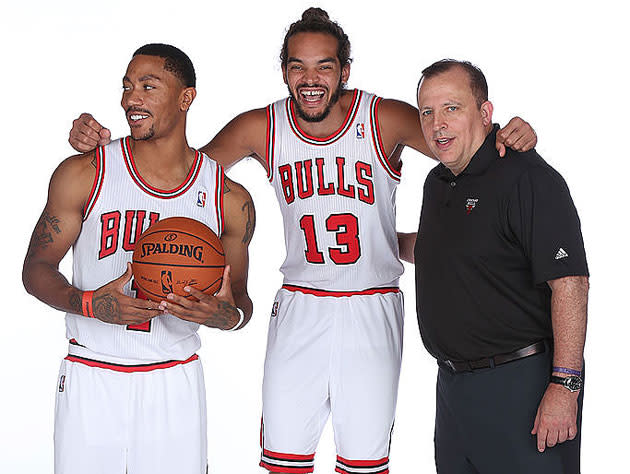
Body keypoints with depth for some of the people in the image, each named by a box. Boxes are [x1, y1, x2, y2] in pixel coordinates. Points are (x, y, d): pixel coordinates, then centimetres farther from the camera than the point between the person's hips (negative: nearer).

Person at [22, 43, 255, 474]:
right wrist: (89, 304, -20)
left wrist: (228, 315, -17)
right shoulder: (83, 175, -4)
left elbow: (240, 300, 8)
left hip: (175, 384, 1)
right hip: (89, 382, -1)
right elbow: (37, 268, 0)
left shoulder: (230, 200, -1)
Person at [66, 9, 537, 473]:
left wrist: (506, 138, -32)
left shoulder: (385, 119, -8)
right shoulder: (262, 128, -2)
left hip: (372, 312, -1)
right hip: (299, 308, 2)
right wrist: (100, 142, -11)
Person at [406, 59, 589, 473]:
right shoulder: (438, 183, 12)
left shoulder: (527, 178, -16)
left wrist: (564, 386, -25)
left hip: (520, 385, -8)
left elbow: (570, 282, -21)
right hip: (453, 384, 8)